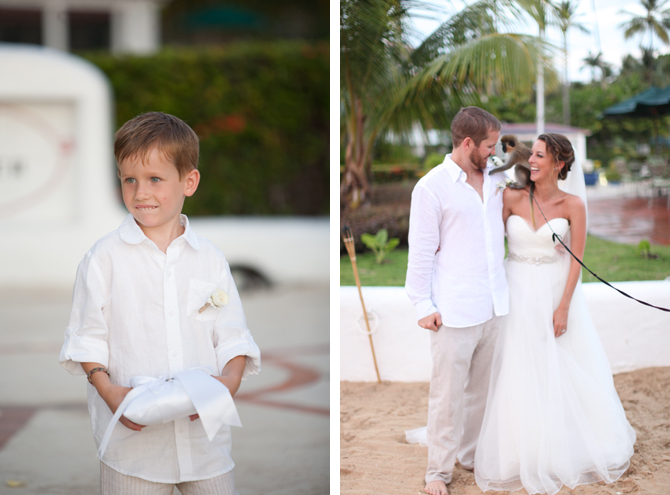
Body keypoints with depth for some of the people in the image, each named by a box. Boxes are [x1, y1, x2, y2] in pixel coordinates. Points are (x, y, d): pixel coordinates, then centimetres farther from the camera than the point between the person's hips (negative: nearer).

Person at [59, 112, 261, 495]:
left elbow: (233, 335, 6)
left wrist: (230, 379, -13)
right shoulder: (105, 257, 0)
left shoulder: (210, 258, 6)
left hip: (204, 427, 2)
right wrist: (107, 389, -15)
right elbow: (87, 338, 1)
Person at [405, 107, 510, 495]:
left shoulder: (496, 180, 11)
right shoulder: (432, 187, -8)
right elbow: (421, 252, -8)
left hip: (495, 306, 6)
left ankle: (474, 455, 27)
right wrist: (423, 306, -10)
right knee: (448, 393, -1)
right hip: (455, 312, -6)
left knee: (482, 388, 14)